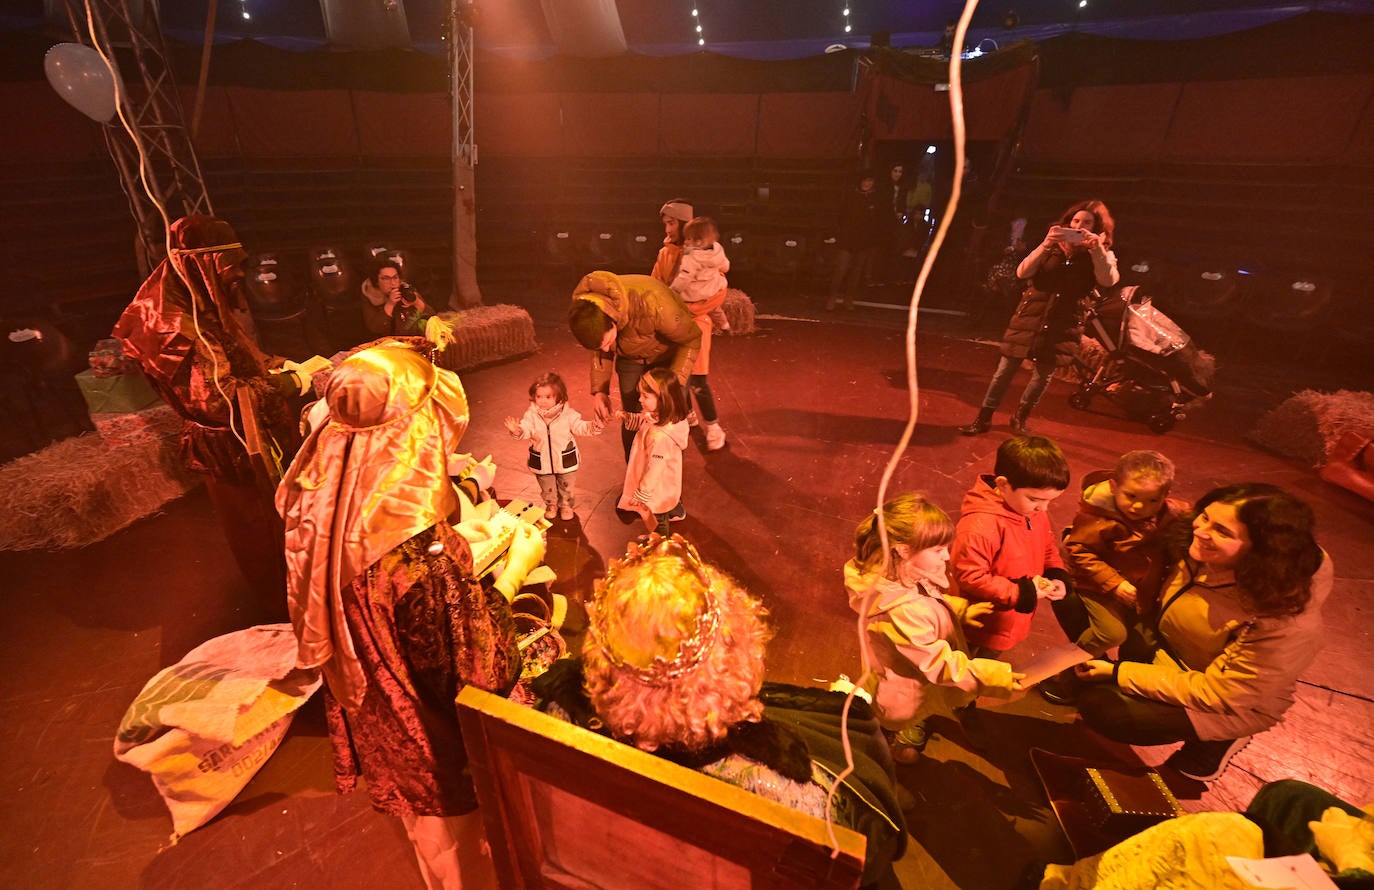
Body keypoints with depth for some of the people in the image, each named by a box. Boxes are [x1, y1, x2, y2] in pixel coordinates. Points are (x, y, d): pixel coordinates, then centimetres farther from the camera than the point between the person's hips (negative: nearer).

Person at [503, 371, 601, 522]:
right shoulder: (532, 413, -11)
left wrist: (592, 427, -25)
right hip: (542, 460, 1)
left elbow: (578, 426, -8)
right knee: (547, 488, 20)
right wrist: (517, 430, -41)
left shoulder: (567, 412, -13)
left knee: (566, 486, 17)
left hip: (564, 458, -1)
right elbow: (526, 428, -19)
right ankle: (551, 505, 46)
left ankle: (567, 506, 42)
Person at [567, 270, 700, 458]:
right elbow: (600, 352, -4)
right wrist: (599, 391, -13)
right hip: (630, 357, 4)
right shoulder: (584, 308, -26)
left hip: (669, 353, -3)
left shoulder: (650, 301, -43)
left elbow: (692, 340, -27)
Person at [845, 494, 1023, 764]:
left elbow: (931, 602, 5)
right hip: (902, 700, -7)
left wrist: (960, 609, -9)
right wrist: (994, 676, -31)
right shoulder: (904, 611, -46)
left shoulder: (904, 579, -18)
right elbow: (939, 663, -33)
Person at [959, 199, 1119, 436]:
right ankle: (984, 419, 7)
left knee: (1042, 376, 7)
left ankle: (1020, 419, 25)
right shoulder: (1053, 248, 7)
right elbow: (1022, 273, -8)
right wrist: (1045, 245, -20)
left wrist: (1097, 249, -24)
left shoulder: (1102, 255, 6)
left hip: (1063, 325, 0)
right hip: (1029, 317, 0)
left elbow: (1108, 281, -14)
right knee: (1005, 369, -1)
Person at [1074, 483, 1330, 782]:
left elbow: (1215, 694, -26)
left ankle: (1212, 743, 6)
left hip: (1234, 705, -6)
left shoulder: (1285, 623, -35)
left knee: (1101, 708, -16)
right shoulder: (1200, 555, -21)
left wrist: (1119, 673, -24)